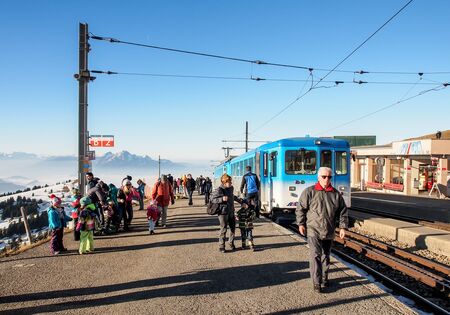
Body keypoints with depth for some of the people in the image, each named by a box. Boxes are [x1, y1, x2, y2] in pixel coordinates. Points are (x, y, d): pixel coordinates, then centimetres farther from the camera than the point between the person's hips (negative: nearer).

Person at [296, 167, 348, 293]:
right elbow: (300, 208, -2)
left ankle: (324, 278, 31)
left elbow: (343, 212, 8)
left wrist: (343, 227, 1)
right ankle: (316, 282, -6)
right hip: (313, 231, -4)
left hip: (329, 232, 4)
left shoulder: (336, 194, 5)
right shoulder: (309, 192, -5)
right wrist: (301, 224, -5)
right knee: (315, 255, -11)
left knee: (326, 256, 15)